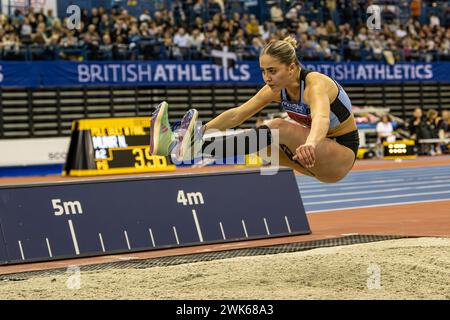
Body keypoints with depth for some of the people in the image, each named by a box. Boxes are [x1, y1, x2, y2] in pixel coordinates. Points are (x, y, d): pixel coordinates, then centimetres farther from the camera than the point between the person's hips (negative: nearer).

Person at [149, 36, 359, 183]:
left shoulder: (315, 85, -27)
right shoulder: (277, 89, -5)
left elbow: (321, 118, -51)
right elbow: (236, 115, 2)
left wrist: (311, 144, -71)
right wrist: (202, 130, -4)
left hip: (342, 153, -8)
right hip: (320, 158, 8)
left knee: (280, 128, -27)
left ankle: (196, 148, -35)